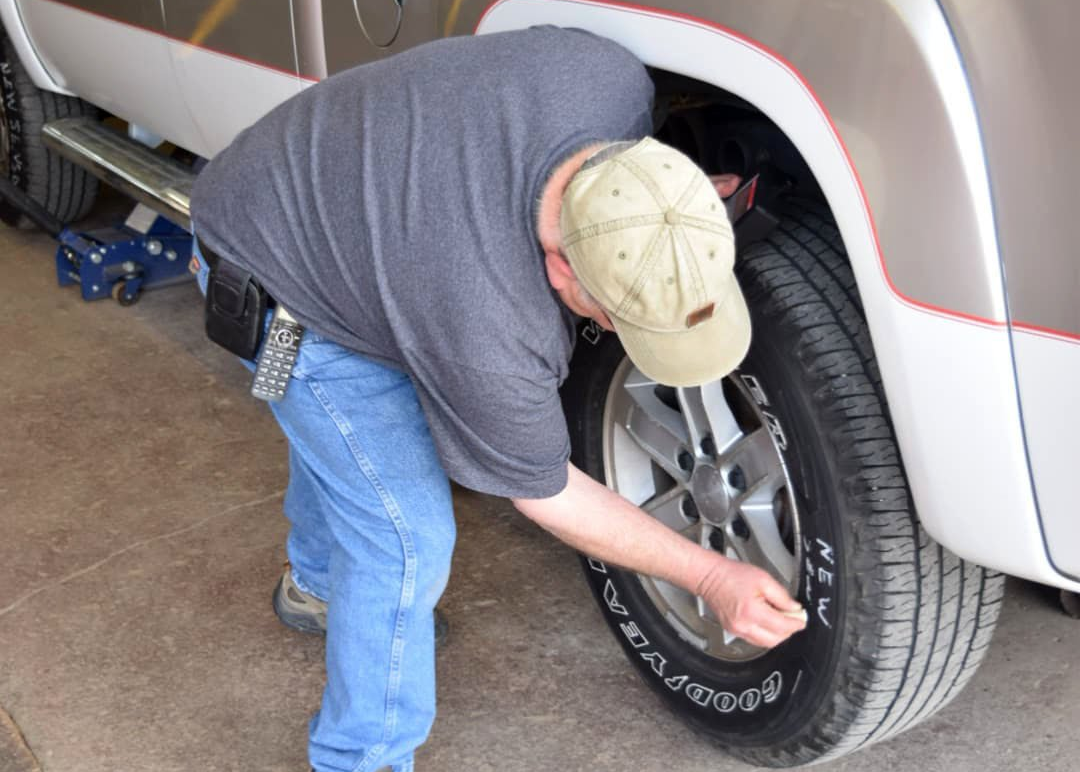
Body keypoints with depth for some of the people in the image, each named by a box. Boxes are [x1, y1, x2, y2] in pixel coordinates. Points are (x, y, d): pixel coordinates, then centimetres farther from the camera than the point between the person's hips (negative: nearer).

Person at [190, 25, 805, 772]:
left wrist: (680, 208, -16)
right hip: (278, 286, -8)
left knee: (336, 431, 30)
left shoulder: (613, 82, -28)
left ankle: (316, 583, 59)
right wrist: (711, 577, -18)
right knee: (406, 535, -9)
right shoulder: (485, 329, -40)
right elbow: (542, 491, -21)